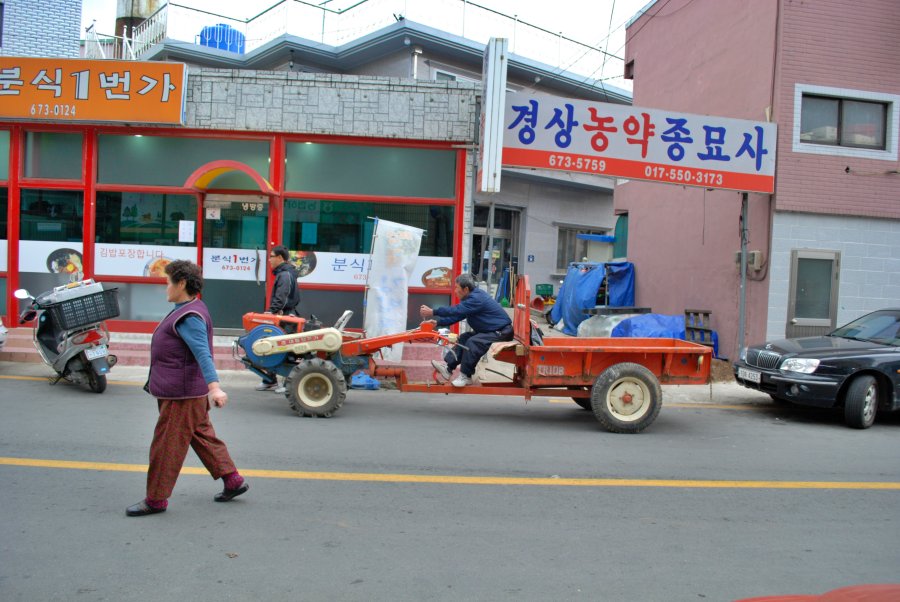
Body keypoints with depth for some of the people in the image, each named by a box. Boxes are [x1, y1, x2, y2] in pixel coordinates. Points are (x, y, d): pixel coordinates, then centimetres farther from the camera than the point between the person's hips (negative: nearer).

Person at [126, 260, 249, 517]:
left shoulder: (190, 317, -20)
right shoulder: (186, 311, 14)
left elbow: (203, 353, -32)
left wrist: (214, 387, -42)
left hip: (182, 393, -11)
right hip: (184, 390, 11)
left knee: (167, 444, -1)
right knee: (203, 436, 16)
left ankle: (156, 499, 11)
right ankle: (233, 481, 22)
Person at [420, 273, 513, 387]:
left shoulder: (476, 298, -23)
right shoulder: (472, 297, 9)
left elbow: (456, 311, -28)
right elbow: (456, 315, 9)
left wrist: (432, 312, -23)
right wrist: (437, 322, 0)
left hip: (502, 332, -10)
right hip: (491, 330, 10)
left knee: (473, 342, -25)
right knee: (464, 338, 2)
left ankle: (466, 376, -16)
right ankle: (447, 366, -3)